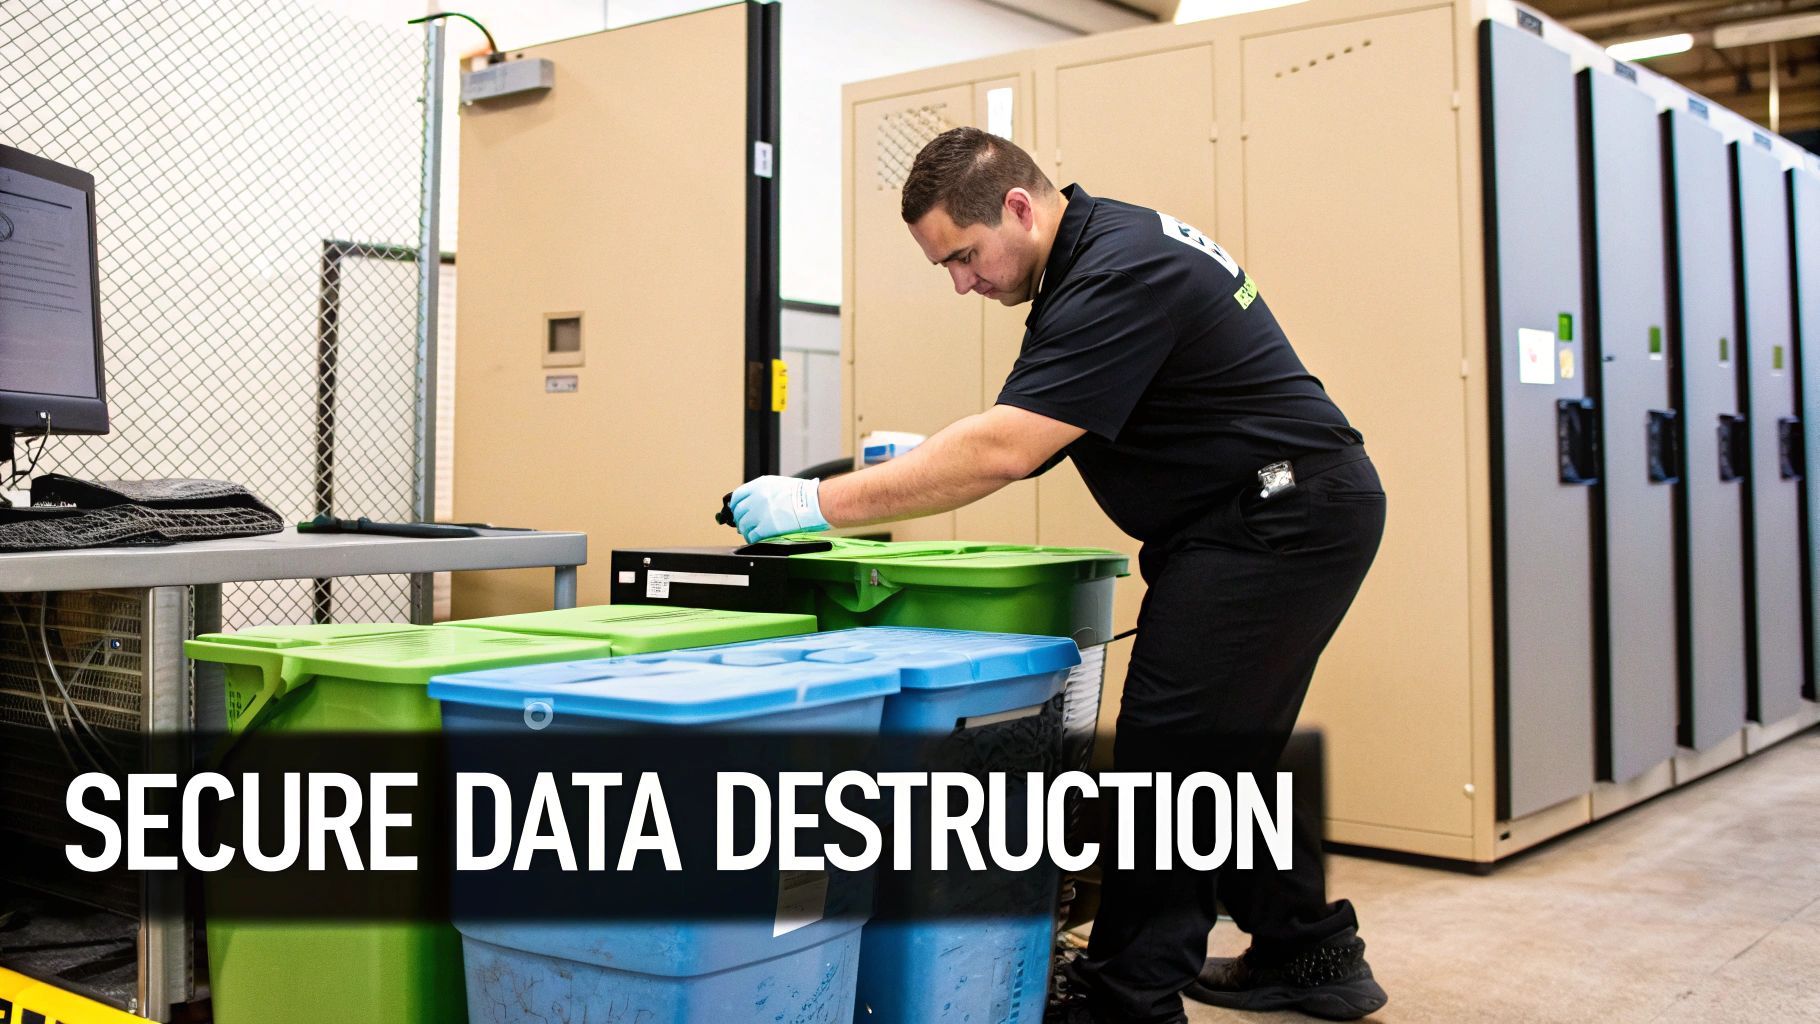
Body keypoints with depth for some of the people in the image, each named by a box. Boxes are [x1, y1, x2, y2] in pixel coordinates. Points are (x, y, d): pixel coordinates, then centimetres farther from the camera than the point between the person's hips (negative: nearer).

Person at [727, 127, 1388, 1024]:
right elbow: (1040, 435, 17)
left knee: (1170, 751, -8)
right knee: (1223, 750, 17)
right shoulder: (1106, 246, 9)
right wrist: (925, 461, 7)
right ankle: (1311, 952, 30)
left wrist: (820, 503, -27)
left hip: (1279, 519, -11)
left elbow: (1005, 451, -30)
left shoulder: (1120, 275, -23)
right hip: (1287, 517, 11)